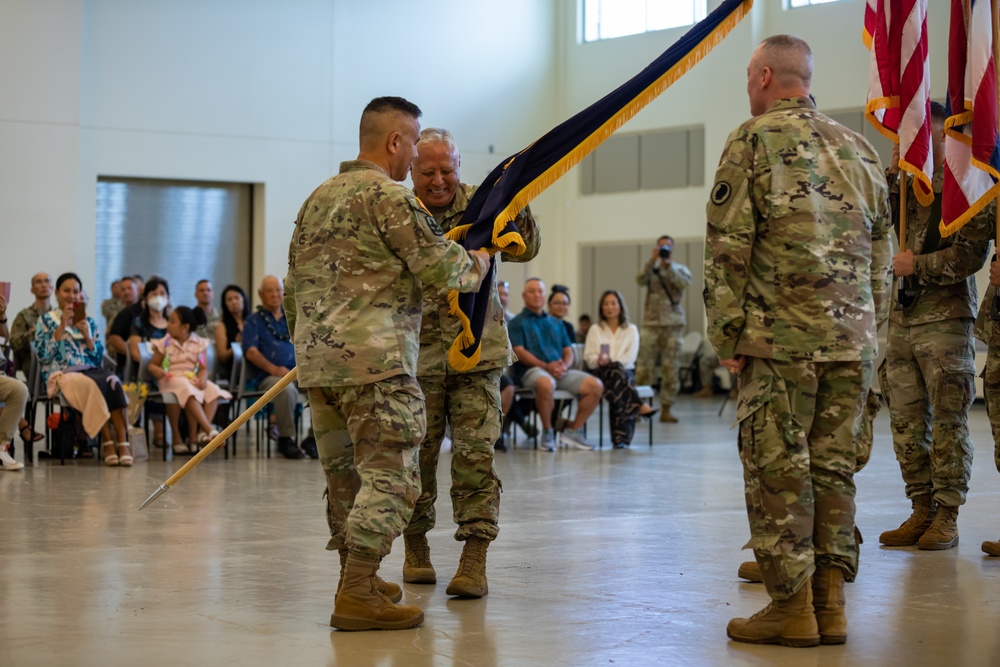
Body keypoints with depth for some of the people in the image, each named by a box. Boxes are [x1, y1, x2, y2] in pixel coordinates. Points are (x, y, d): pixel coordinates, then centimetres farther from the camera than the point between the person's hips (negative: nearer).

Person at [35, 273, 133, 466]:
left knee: (114, 382, -33)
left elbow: (99, 358, 15)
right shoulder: (46, 320, 11)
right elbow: (43, 355, -3)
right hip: (61, 374, -3)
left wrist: (87, 335, -1)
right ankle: (108, 442, -32)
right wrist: (62, 327, -6)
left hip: (90, 370, 4)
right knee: (94, 385, -37)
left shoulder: (88, 321, 21)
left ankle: (122, 441, -40)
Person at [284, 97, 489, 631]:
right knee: (389, 474, -6)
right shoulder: (389, 197, -10)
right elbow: (439, 269, -11)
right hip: (374, 363, -9)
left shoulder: (318, 198, 18)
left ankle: (356, 579, 25)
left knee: (344, 472, 16)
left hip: (317, 361, 9)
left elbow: (294, 285, 21)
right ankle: (357, 596, -10)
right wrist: (476, 266, 9)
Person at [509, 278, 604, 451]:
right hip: (531, 370, -6)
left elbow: (568, 351, 20)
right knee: (546, 383, -42)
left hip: (560, 371, 6)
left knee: (596, 385, -16)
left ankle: (574, 430, -3)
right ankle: (547, 432, -19)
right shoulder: (518, 323, 10)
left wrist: (565, 365, -5)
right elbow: (519, 352, -4)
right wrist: (546, 366, -17)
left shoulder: (556, 323, 27)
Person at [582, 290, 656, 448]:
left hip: (626, 370, 0)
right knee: (615, 371, -38)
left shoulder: (631, 330, 17)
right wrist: (599, 361, -17)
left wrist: (611, 362, -15)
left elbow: (630, 357, 2)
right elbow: (589, 357, 7)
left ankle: (620, 437, -45)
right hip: (601, 373, 0)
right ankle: (638, 406, -43)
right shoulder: (595, 330, 20)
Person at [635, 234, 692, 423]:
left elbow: (684, 283, -10)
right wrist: (653, 261, -15)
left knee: (671, 368, -1)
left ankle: (666, 409, 4)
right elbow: (640, 280, -8)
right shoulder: (651, 269, 12)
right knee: (644, 367, -7)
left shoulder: (681, 269, 11)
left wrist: (669, 265, -12)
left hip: (673, 324, 0)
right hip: (651, 323, 0)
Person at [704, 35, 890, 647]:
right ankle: (830, 606, 9)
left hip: (781, 340, -5)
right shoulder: (859, 148, 15)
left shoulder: (754, 142, -3)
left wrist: (727, 338, -4)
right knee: (833, 469, 9)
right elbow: (881, 254, 16)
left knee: (777, 473, -1)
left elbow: (728, 249, -8)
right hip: (853, 342, 6)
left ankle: (792, 609, 0)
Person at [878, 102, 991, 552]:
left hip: (945, 318, -6)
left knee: (948, 421, -2)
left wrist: (918, 265, -11)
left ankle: (947, 517, 2)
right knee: (907, 422, 7)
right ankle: (921, 511, 15)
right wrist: (893, 170, -3)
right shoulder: (904, 186, 16)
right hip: (901, 317, 6)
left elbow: (972, 253, -11)